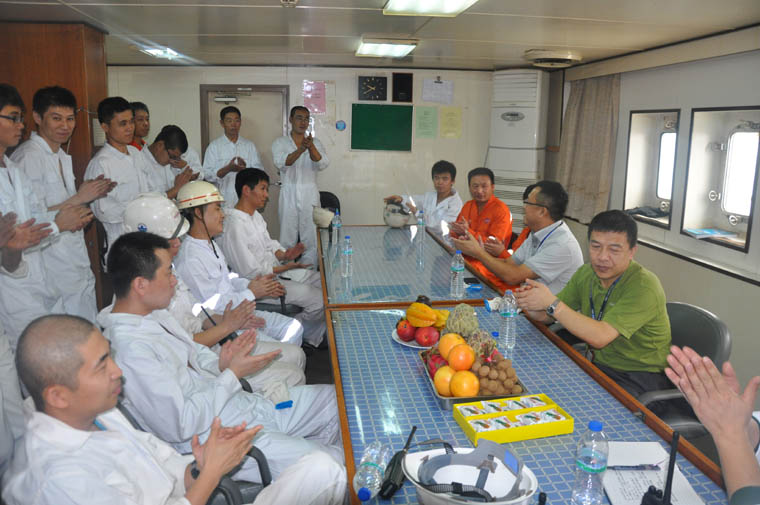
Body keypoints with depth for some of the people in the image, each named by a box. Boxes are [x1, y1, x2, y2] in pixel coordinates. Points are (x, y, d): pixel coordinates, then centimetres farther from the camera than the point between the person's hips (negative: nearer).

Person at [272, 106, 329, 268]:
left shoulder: (316, 143, 8)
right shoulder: (280, 143, 4)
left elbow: (322, 164, -9)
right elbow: (281, 163, -16)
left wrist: (311, 147, -28)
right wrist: (300, 149, -33)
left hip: (310, 195, 1)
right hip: (289, 195, -1)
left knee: (311, 237, 2)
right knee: (287, 237, 4)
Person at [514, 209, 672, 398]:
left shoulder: (644, 286, -22)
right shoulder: (587, 273, 1)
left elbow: (600, 337, -31)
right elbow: (548, 316, 4)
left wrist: (552, 303, -30)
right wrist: (532, 306, -19)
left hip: (640, 377, -6)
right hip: (599, 364, 6)